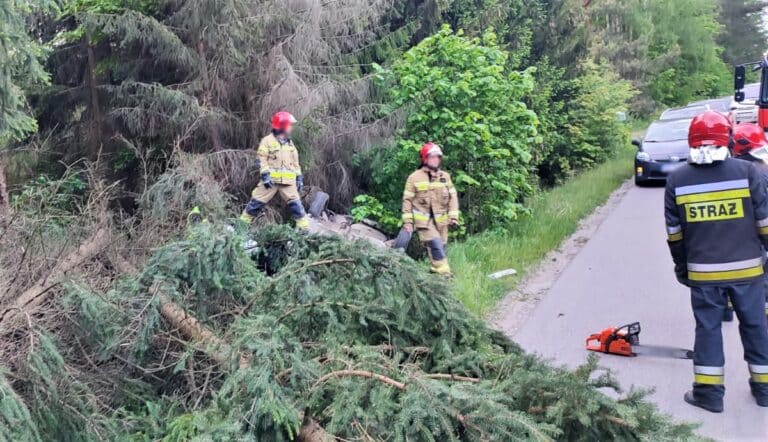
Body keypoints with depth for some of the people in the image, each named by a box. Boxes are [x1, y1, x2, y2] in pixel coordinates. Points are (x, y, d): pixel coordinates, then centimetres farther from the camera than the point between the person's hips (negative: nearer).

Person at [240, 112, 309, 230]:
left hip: (288, 181, 4)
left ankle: (304, 228, 3)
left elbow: (295, 162, 18)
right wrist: (265, 174, -17)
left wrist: (299, 177, 12)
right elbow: (262, 159, -7)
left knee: (295, 204, -1)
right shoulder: (268, 141, -3)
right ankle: (242, 223, 12)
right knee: (257, 202, 0)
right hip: (271, 179, -4)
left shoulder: (290, 143, 15)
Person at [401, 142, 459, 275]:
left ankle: (436, 271, 20)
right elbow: (407, 200, -1)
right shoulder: (415, 177, -3)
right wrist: (407, 221, -4)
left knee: (440, 248, 7)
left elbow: (453, 197, 11)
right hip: (424, 220, -5)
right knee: (437, 246, -17)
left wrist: (453, 216, 2)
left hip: (441, 220, 5)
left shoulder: (445, 176, 8)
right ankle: (444, 274, -14)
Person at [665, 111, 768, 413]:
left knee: (708, 328, 10)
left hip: (703, 272, 0)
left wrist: (681, 266, 15)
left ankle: (709, 392, 13)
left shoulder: (676, 180, -3)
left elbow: (674, 232, 4)